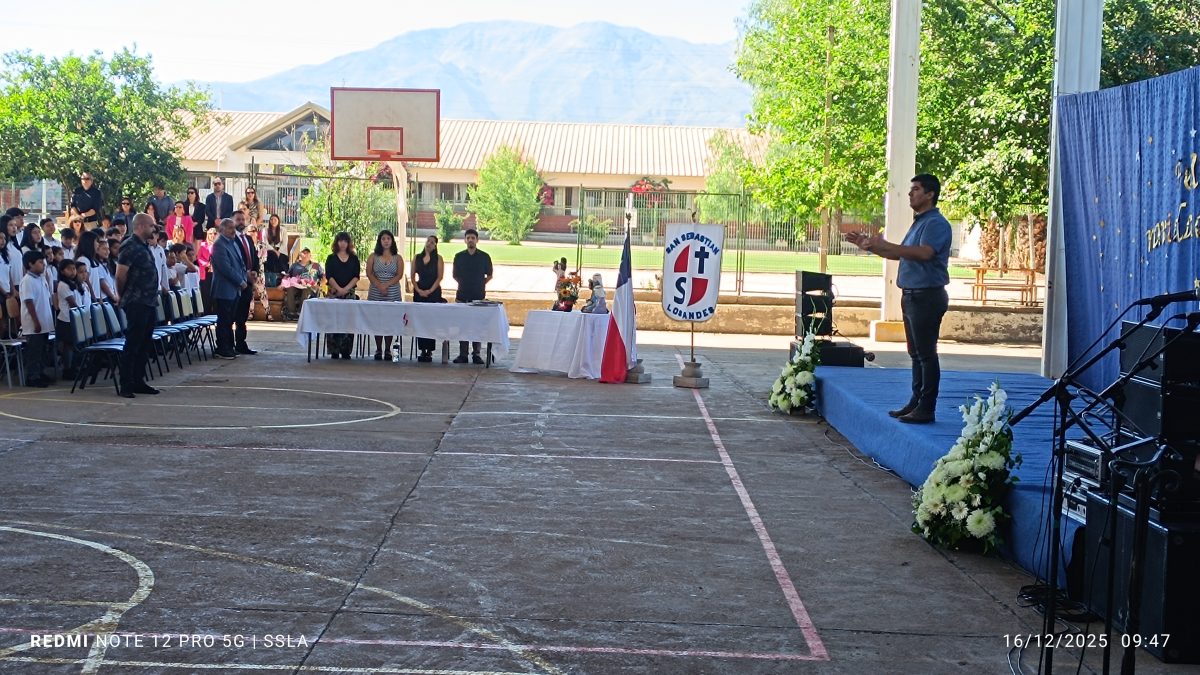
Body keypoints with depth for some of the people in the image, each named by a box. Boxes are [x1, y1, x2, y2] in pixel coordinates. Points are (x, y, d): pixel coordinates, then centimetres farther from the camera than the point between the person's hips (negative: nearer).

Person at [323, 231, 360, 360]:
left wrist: (346, 289, -11)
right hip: (334, 293, -1)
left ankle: (345, 351, 0)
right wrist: (339, 289, -14)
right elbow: (329, 276, -2)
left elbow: (356, 276, 2)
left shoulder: (354, 259, 11)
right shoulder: (331, 258, 7)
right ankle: (334, 352, -2)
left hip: (350, 293, 1)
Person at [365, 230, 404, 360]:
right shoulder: (373, 256, 9)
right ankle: (378, 350, 3)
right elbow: (369, 273, 0)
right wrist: (379, 286, -14)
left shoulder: (398, 258, 7)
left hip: (393, 293, 0)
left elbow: (400, 275, -2)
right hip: (375, 293, 0)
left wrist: (386, 285, -14)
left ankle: (388, 349, 3)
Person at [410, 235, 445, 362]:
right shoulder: (417, 258, 11)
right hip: (419, 292, 3)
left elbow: (439, 277, -4)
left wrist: (429, 291, -11)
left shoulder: (438, 259, 2)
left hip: (433, 292, -3)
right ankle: (422, 349, 6)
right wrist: (418, 290, -5)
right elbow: (413, 276, 9)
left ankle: (430, 350, -3)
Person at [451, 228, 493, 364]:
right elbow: (455, 275, 16)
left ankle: (476, 354, 5)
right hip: (462, 296, 1)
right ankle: (463, 354, 6)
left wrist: (480, 284, 6)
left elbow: (489, 275, 13)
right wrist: (465, 283, 9)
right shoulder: (459, 256, 7)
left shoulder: (484, 257, 4)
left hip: (479, 296, -1)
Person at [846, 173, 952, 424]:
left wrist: (886, 245, -30)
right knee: (916, 353, 14)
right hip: (912, 295, 10)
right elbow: (900, 254, 25)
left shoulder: (936, 223, -14)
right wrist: (869, 246, 17)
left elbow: (924, 253, -30)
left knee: (926, 354, -6)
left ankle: (926, 409, -3)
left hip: (927, 296, -10)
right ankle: (916, 402, 21)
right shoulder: (919, 222, 19)